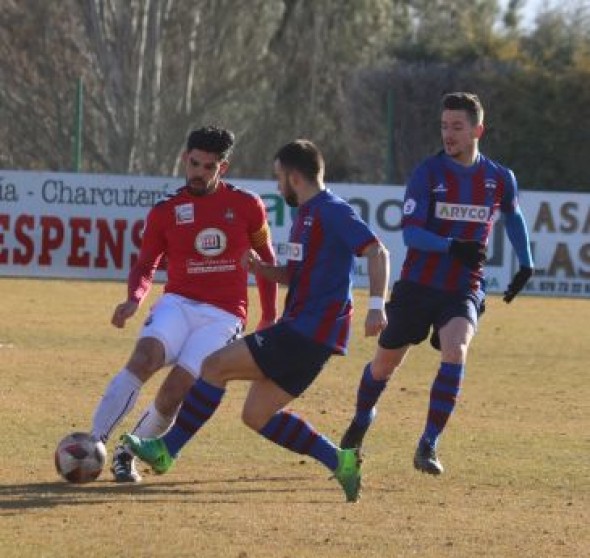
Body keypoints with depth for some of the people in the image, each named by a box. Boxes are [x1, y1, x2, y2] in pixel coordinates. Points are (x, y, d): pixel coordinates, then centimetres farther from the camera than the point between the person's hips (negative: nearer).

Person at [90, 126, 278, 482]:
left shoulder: (247, 206, 4)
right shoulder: (166, 212, 6)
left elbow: (266, 257, 16)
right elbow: (147, 265, 8)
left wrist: (270, 317, 16)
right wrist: (135, 299, -14)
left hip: (223, 317, -1)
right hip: (178, 303, 1)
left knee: (173, 392, -19)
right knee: (144, 358, -30)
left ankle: (128, 453, 4)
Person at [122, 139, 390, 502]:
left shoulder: (332, 212, -11)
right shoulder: (307, 215, 20)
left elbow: (378, 252, -20)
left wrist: (377, 306, -29)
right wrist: (261, 270, 9)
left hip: (308, 332, -10)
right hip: (301, 329, 10)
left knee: (215, 366, -7)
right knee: (257, 416, 11)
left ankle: (166, 451, -1)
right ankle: (339, 461, 7)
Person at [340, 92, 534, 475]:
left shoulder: (500, 179, 1)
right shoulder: (428, 173, -7)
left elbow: (514, 217, 23)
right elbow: (410, 231, -14)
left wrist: (526, 265, 19)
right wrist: (452, 246, -29)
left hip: (465, 289, 0)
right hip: (419, 283, 0)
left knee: (455, 349, -28)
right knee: (386, 362, 11)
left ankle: (428, 447, -23)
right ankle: (362, 419, 44)